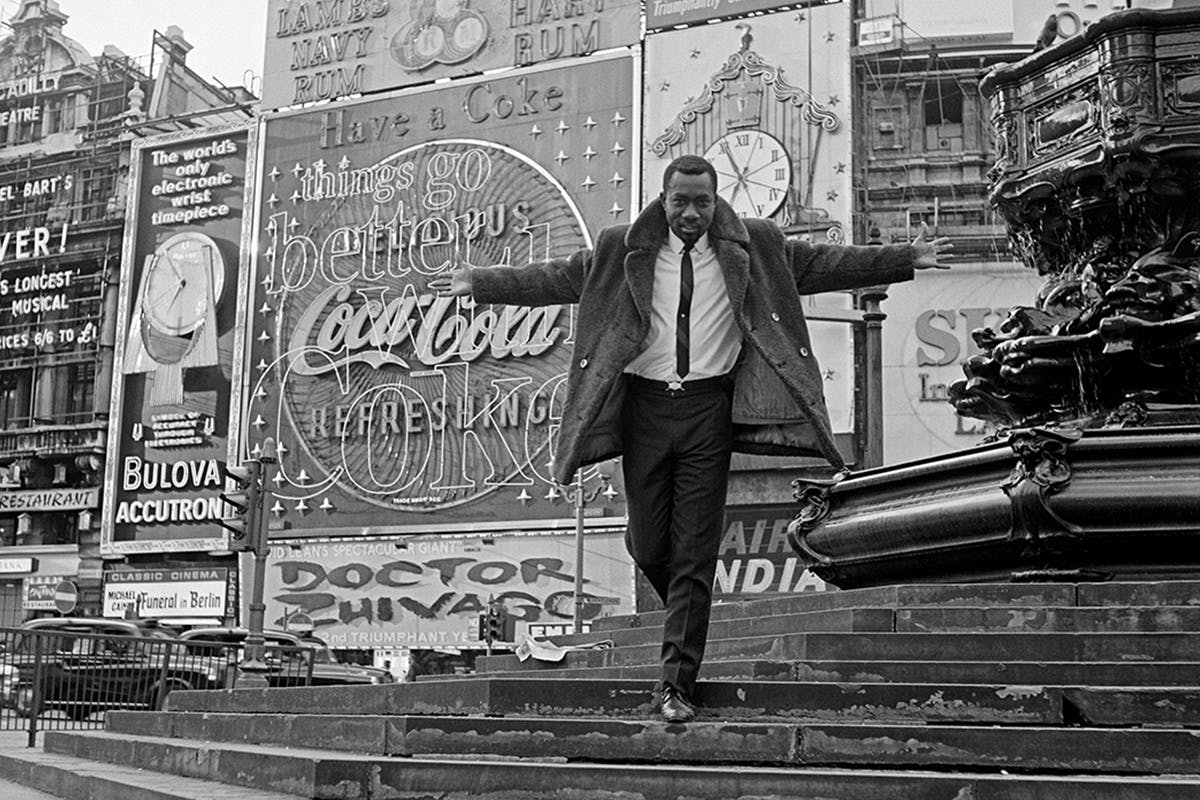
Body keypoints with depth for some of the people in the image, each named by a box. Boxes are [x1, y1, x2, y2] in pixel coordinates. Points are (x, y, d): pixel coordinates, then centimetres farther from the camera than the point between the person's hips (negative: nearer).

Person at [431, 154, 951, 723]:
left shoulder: (753, 246, 6)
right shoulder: (623, 250, 6)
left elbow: (822, 264, 9)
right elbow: (559, 277, 9)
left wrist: (905, 259, 4)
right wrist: (479, 283, 5)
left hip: (710, 408, -1)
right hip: (645, 404, 1)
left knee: (695, 555, -1)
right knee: (648, 547, 5)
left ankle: (677, 685, 6)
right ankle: (685, 609, 39)